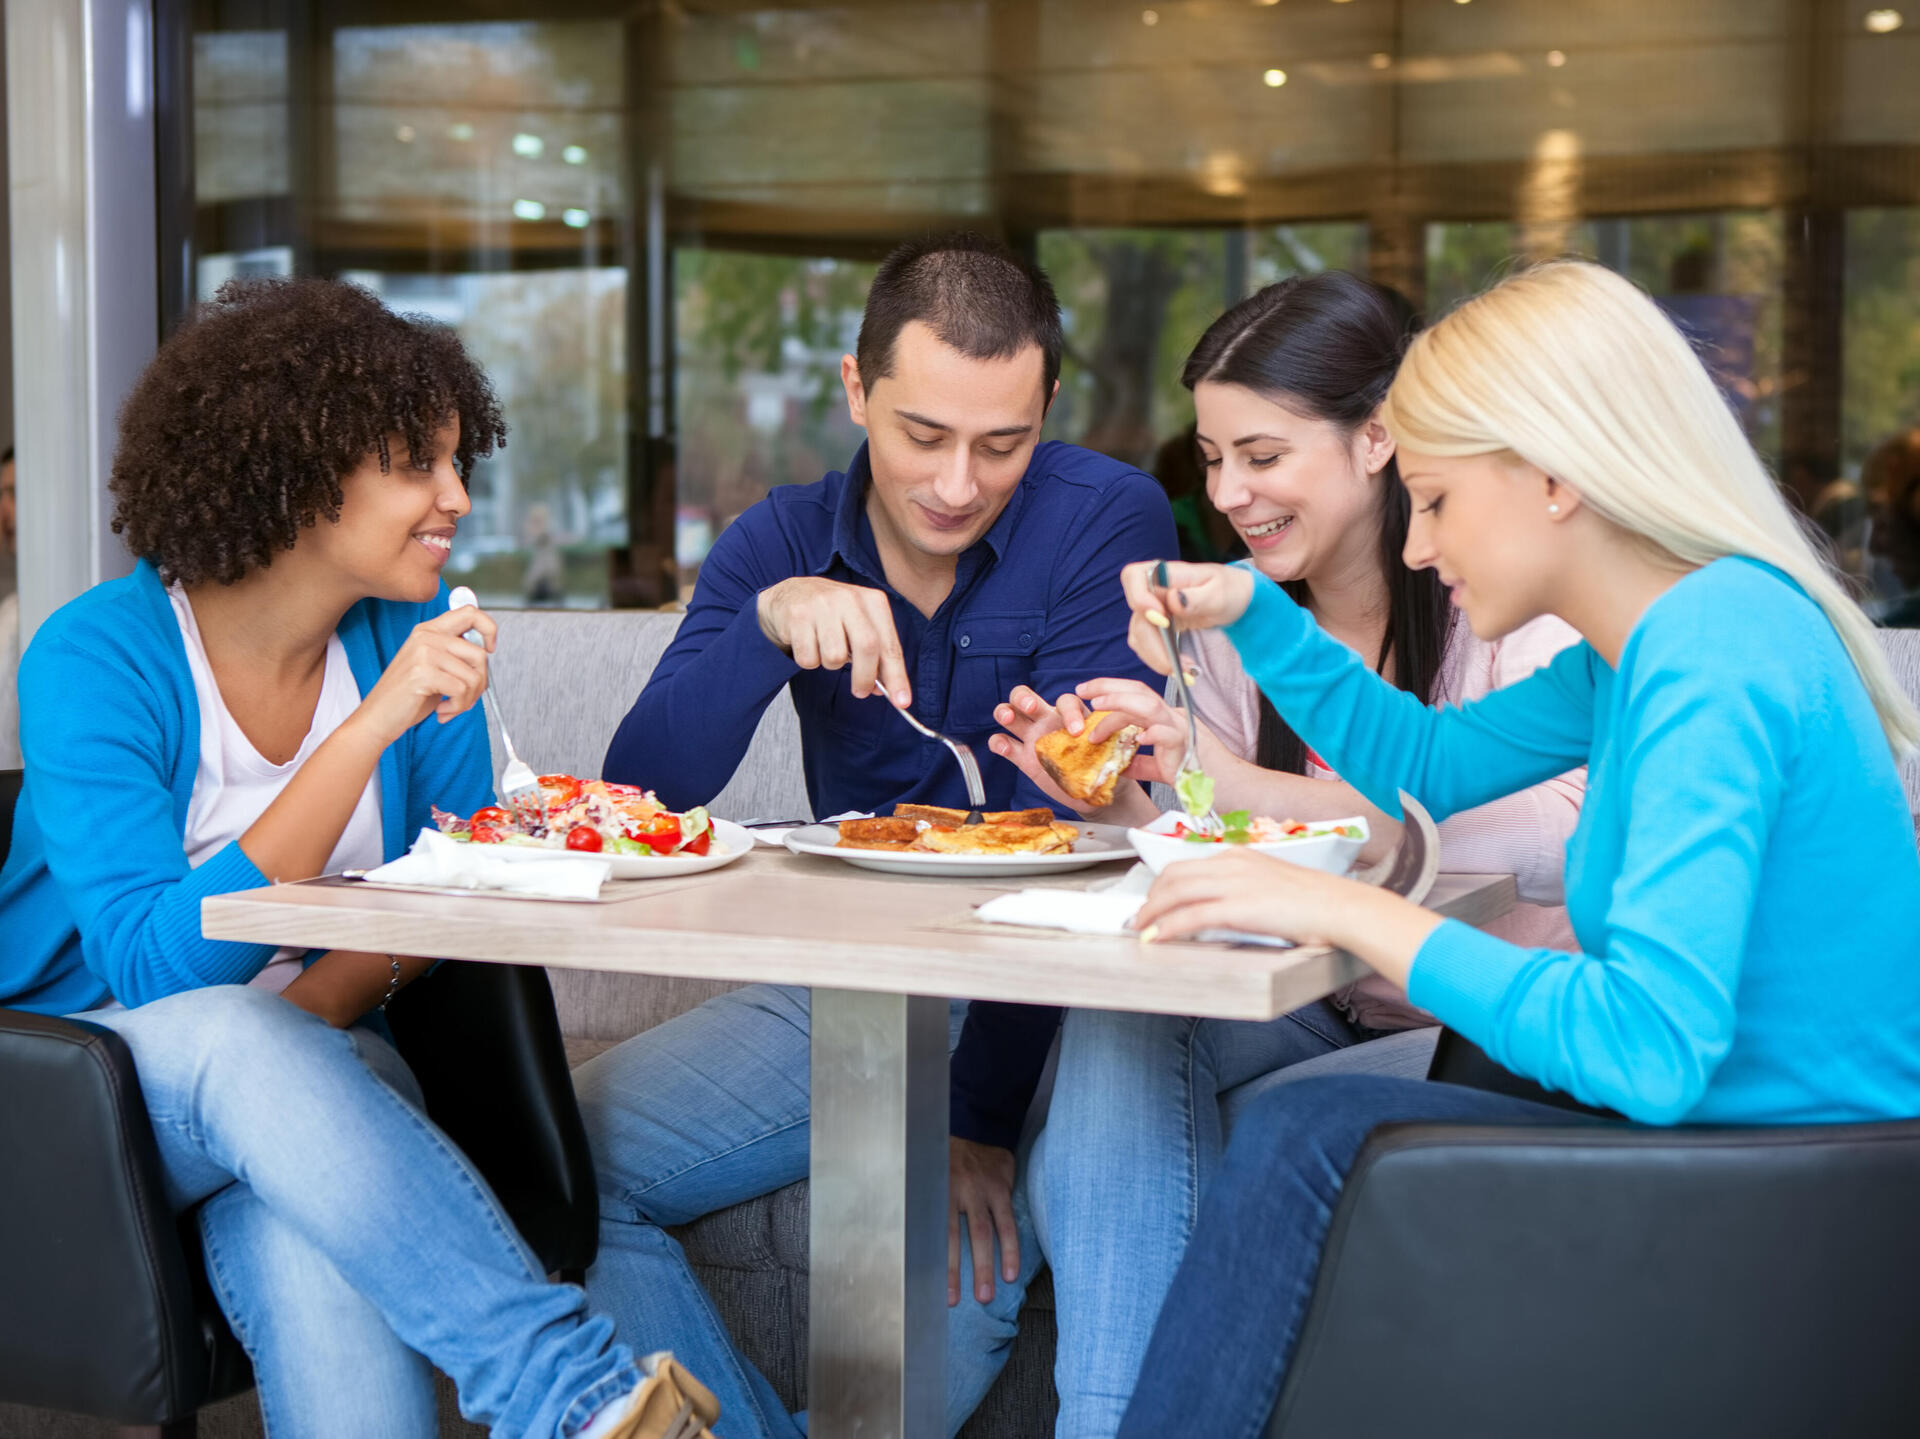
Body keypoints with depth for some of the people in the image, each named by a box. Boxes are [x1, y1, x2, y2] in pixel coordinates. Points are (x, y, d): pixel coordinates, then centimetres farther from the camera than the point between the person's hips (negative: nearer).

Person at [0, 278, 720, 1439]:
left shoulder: (411, 633, 0)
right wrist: (373, 728, -31)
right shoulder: (95, 658, -15)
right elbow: (158, 965, -25)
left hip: (312, 1061, 3)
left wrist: (324, 1000, -16)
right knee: (235, 1037, -39)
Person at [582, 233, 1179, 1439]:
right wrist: (768, 623, -27)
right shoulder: (784, 544, 1)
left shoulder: (1106, 519, -12)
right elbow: (637, 797, -9)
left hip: (1051, 1003, -4)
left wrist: (981, 1115, -23)